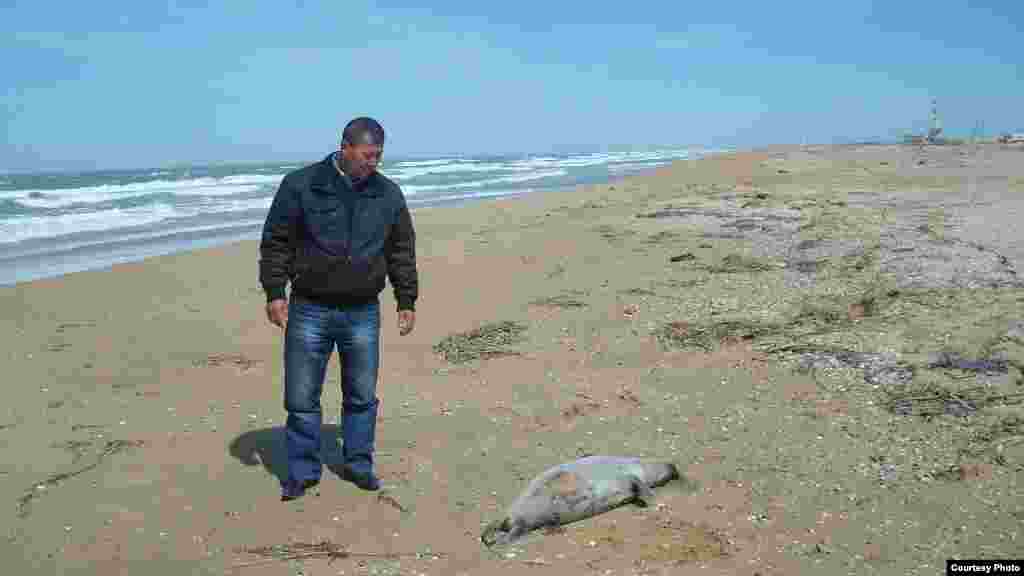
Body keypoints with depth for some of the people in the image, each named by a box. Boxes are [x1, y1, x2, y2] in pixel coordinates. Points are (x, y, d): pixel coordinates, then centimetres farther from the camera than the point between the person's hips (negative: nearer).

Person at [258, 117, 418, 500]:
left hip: (363, 313, 2)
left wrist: (407, 301, 8)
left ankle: (358, 464, 27)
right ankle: (303, 471, 20)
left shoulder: (388, 193, 4)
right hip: (309, 310, -2)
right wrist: (274, 292, -7)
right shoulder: (300, 185, -5)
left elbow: (402, 251, 10)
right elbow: (276, 241, -1)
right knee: (301, 397, 4)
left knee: (362, 396, 10)